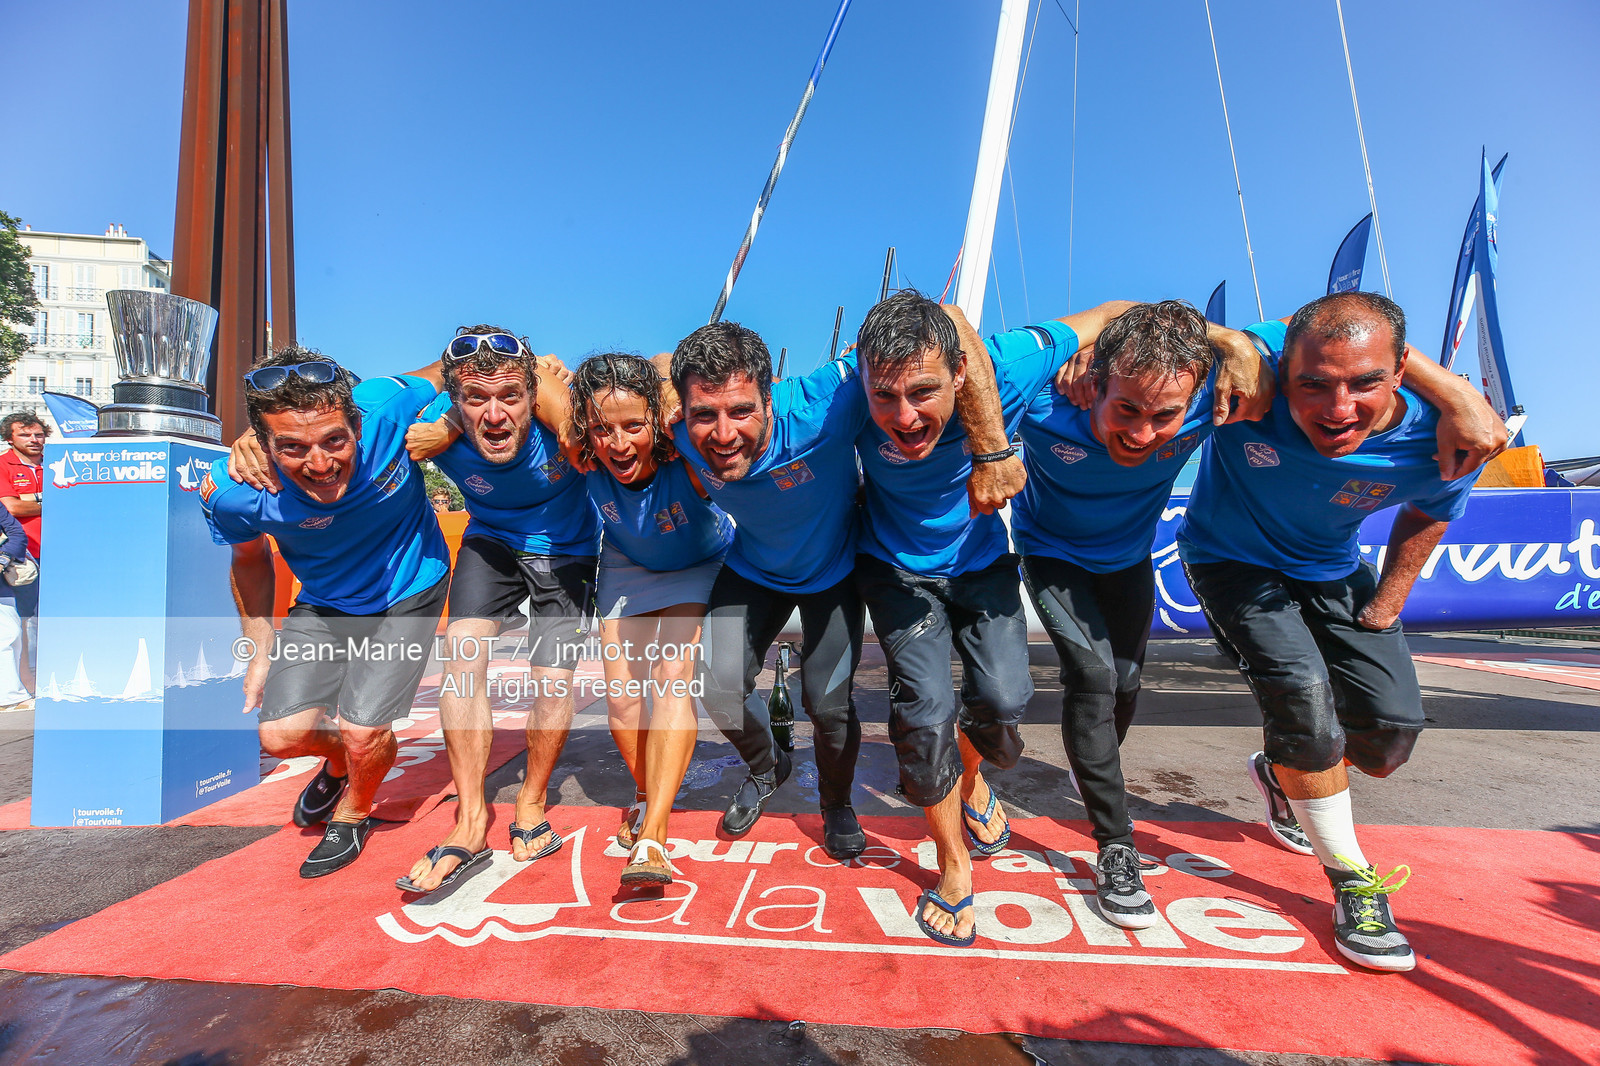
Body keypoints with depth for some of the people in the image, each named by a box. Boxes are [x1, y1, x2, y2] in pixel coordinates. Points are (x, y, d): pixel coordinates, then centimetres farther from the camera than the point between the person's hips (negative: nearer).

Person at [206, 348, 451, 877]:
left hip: (408, 593, -2)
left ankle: (352, 813, 27)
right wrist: (260, 651, 5)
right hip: (324, 605, 3)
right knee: (282, 735, -3)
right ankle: (340, 760, 36)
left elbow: (448, 374, -8)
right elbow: (250, 559, 0)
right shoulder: (231, 493, -25)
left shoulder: (386, 406, -33)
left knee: (363, 733, -11)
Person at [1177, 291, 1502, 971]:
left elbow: (1428, 516, -2)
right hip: (1234, 560, -3)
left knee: (1393, 730, 2)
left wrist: (1384, 608, 0)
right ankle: (1352, 879, 4)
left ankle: (1282, 776, 38)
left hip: (1332, 571, 4)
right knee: (1303, 692, -22)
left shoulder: (1439, 442, -26)